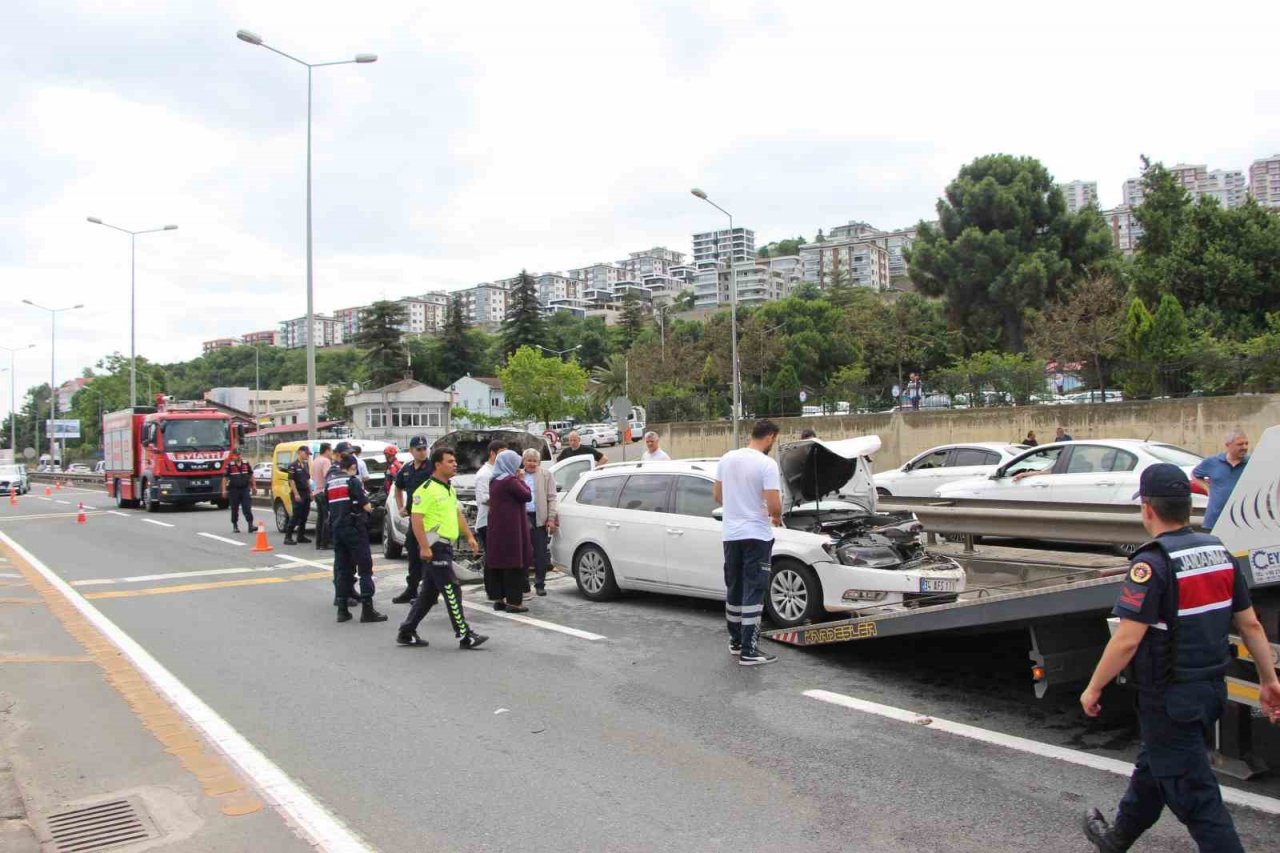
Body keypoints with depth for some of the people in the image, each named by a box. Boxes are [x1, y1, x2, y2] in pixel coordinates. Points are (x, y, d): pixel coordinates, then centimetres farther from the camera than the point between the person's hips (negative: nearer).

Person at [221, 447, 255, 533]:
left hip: (245, 489, 1)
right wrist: (224, 490, -9)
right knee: (234, 510, 8)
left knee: (247, 508, -7)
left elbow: (251, 476, 16)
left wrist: (253, 487, 13)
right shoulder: (229, 465, -2)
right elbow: (225, 478, -2)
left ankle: (250, 525, -10)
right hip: (233, 490, -1)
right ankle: (235, 526, 19)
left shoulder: (246, 464, 7)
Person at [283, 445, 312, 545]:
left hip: (306, 493, 8)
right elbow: (291, 480, -13)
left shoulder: (306, 465, 15)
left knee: (304, 516, 9)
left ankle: (301, 536, 16)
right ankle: (288, 537, -7)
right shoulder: (293, 465, -8)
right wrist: (296, 494, -19)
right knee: (295, 516, -9)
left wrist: (310, 492, 15)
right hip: (298, 494, -8)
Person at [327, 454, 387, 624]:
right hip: (355, 529, -7)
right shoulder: (353, 481, -9)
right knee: (365, 567, -3)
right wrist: (368, 507, 10)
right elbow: (367, 506, -11)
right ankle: (367, 609, -7)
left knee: (342, 568, 11)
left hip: (337, 528, 7)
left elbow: (329, 507, 14)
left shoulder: (329, 483, 11)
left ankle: (342, 609, 11)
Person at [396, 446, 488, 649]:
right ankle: (464, 636, -5)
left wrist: (469, 536, 17)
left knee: (429, 593, 13)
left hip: (446, 546, 10)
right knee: (452, 591, -8)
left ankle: (407, 633, 21)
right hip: (435, 547, -10)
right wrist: (425, 548, -24)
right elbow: (416, 520, -19)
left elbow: (458, 514, 27)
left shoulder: (450, 489, 17)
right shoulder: (426, 489, -14)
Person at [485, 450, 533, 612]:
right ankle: (514, 601, -1)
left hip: (496, 528, 8)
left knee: (498, 562, 11)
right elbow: (527, 496, -13)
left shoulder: (494, 482, 10)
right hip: (511, 527, -8)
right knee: (513, 562, -3)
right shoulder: (510, 481, -16)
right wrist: (521, 480, 1)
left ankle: (498, 598, 16)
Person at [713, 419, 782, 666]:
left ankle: (736, 641, 27)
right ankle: (749, 651, -1)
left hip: (730, 533, 6)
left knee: (734, 588, 17)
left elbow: (717, 496, 12)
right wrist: (777, 518, 3)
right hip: (756, 535, -6)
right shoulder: (767, 464, -15)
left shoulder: (726, 459, 5)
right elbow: (774, 506, -18)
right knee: (753, 591, -2)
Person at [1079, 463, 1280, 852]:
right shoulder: (1221, 553, 2)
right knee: (1152, 767, 25)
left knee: (1194, 794, 3)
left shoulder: (1153, 564, -22)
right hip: (1212, 689, 9)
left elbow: (1127, 640, -24)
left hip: (1170, 699, -9)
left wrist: (1093, 688, -13)